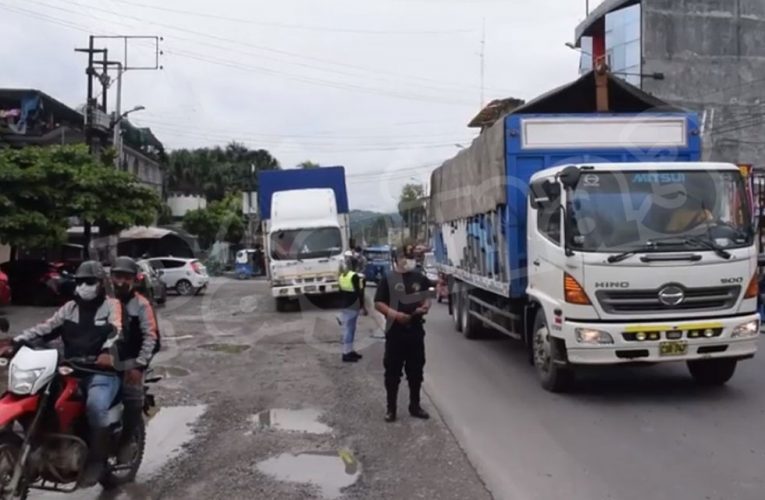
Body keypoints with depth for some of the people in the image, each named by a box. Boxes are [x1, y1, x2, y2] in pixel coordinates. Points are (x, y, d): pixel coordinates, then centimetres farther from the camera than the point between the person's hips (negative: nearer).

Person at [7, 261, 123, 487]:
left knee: (95, 406, -32)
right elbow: (47, 328, 9)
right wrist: (18, 340, -8)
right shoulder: (70, 307, 19)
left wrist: (108, 352, -39)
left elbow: (116, 331, -18)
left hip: (102, 371, -6)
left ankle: (96, 459, -18)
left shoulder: (112, 306, 1)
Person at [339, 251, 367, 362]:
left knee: (350, 329, 16)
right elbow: (359, 293, -17)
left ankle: (350, 351, 24)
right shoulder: (355, 276, -16)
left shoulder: (342, 275, 9)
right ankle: (346, 353, 0)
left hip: (345, 306, 8)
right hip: (352, 307, -8)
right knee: (349, 330, -4)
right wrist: (363, 307, -11)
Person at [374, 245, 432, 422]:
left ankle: (415, 406, 25)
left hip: (416, 330, 4)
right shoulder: (389, 279, -5)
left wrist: (425, 307, -7)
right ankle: (391, 408, 14)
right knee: (393, 371, 2)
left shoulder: (420, 278, 7)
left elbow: (426, 298, 16)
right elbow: (378, 303, -6)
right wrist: (394, 314, -21)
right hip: (395, 331, -4)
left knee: (416, 370, 12)